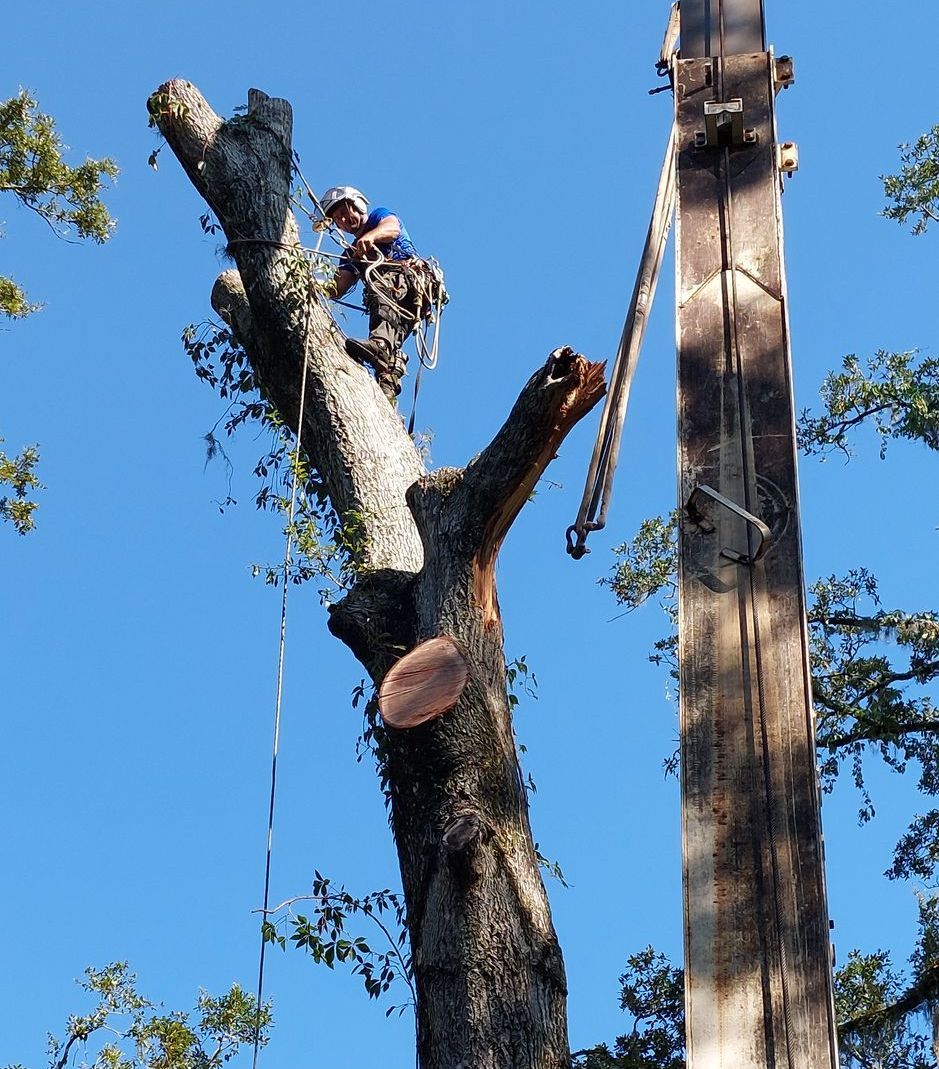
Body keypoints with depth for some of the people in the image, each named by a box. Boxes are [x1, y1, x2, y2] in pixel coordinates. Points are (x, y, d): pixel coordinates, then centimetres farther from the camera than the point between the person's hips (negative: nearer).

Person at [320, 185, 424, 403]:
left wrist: (370, 236, -30)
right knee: (389, 350, -22)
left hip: (411, 280, -6)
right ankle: (387, 389, -49)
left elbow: (392, 229, -7)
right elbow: (337, 289, 16)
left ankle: (380, 343, -64)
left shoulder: (379, 215, 21)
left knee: (378, 282, -38)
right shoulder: (351, 254, 34)